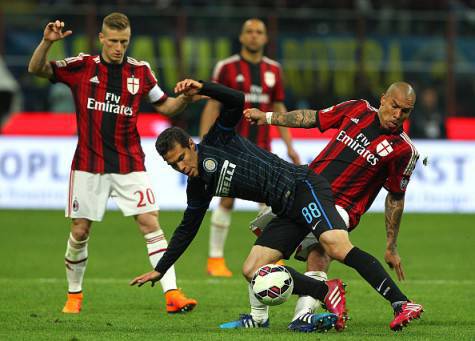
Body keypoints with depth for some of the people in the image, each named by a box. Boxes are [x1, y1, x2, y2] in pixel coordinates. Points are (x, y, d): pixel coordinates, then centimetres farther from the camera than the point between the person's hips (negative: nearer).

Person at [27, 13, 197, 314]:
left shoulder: (140, 71, 3)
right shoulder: (82, 67, -2)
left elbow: (165, 106, 11)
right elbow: (36, 69, -6)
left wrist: (185, 98, -10)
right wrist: (47, 42, -24)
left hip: (130, 164, 1)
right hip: (88, 163, 0)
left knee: (150, 222, -10)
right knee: (80, 231, 3)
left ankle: (172, 294, -12)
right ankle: (74, 295, 23)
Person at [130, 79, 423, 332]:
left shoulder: (217, 141, -1)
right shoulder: (199, 188, 17)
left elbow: (237, 101, -14)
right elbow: (187, 229, 27)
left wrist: (201, 88, -23)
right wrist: (160, 270, 28)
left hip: (303, 187, -8)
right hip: (287, 212, 8)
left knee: (338, 248, -27)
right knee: (252, 270, -5)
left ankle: (401, 303, -34)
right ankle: (328, 292, -10)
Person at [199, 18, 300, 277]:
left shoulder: (273, 69, 9)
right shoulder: (227, 68, -2)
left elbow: (278, 109, 15)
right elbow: (212, 107, -2)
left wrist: (289, 146, 9)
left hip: (261, 147, 3)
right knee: (227, 200, -4)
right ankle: (215, 259, 4)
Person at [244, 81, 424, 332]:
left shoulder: (404, 150, -7)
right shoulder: (357, 109, 3)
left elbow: (395, 198, 2)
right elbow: (314, 118, 17)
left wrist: (391, 247, 6)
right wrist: (267, 117, 20)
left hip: (341, 206, -6)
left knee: (318, 251, -32)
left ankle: (303, 317, -46)